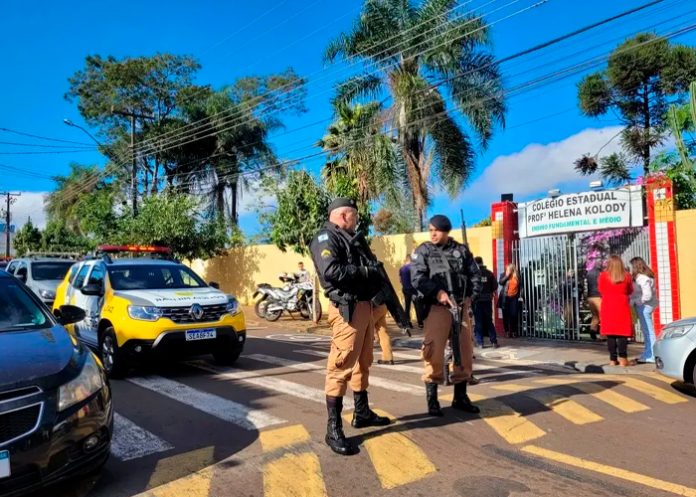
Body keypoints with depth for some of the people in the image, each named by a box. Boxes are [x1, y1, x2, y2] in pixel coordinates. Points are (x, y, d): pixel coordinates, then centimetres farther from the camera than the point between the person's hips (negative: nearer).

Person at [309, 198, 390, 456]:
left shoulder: (350, 239, 23)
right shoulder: (325, 237, -8)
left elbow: (369, 268, 23)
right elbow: (331, 271, -23)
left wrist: (377, 275, 2)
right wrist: (366, 272, -13)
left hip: (364, 306, 10)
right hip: (347, 309, -10)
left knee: (362, 362, 18)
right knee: (341, 366, -10)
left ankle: (362, 413, 32)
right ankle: (333, 429, -5)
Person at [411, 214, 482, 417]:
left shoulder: (461, 250, 11)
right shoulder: (423, 251, 4)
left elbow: (475, 274, 17)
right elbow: (417, 278, -8)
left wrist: (471, 295, 2)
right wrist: (438, 292, -19)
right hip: (436, 308, -4)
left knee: (465, 352, 9)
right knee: (434, 353, -8)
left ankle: (460, 397, 24)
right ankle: (432, 399, 5)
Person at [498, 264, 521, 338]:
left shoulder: (517, 276, 6)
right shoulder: (503, 275, 6)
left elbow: (520, 286, 9)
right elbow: (500, 282, -11)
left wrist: (520, 296, 1)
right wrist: (507, 275, -12)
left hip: (514, 298, 0)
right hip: (505, 298, 0)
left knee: (514, 315, -3)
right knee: (506, 315, 0)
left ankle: (514, 332, 7)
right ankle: (507, 331, 7)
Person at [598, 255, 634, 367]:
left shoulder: (603, 275, -3)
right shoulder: (626, 276, 0)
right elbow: (630, 291, 13)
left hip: (607, 307, 0)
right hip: (622, 307, 0)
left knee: (610, 333, 3)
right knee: (622, 332, 2)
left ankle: (613, 359, 4)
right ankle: (622, 358, -2)